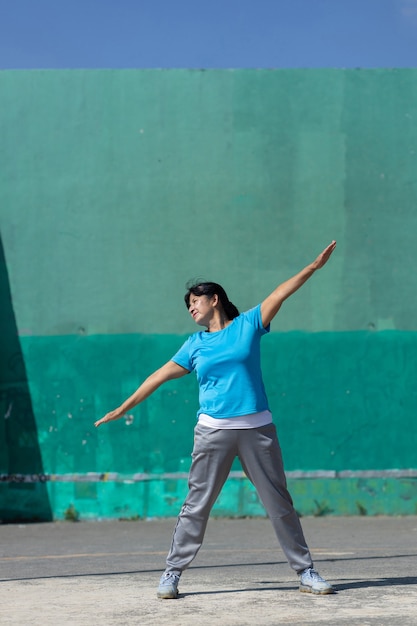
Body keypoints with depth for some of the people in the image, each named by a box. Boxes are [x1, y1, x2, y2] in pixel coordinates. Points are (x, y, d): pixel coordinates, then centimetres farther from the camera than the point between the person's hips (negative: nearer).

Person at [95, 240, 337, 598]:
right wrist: (123, 408, 15)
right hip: (213, 431, 1)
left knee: (279, 502, 4)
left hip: (257, 429, -1)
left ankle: (305, 572, 12)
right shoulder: (195, 344, 11)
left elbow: (281, 294, 2)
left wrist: (315, 266, -5)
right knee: (197, 504, 1)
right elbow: (159, 376, 14)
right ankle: (173, 572, 9)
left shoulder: (248, 324, 7)